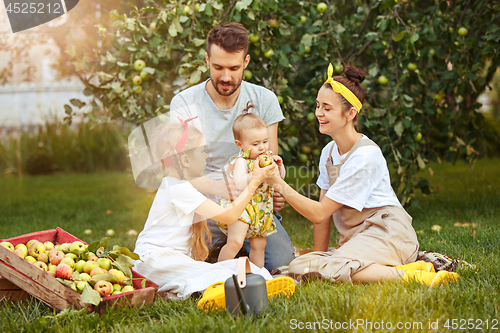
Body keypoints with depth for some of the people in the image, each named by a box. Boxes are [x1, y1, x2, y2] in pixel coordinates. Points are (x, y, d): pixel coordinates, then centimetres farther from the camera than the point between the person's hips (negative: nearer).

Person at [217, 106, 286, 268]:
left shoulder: (267, 157, 8)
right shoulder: (241, 161, -14)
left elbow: (280, 178, 19)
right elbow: (239, 185, -29)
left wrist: (279, 166, -1)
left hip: (260, 210, 8)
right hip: (240, 206, -7)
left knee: (259, 244, 13)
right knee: (235, 241, -20)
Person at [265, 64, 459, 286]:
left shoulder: (365, 156, -15)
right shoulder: (329, 152, 13)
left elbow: (319, 213, -14)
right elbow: (322, 214, 13)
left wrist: (279, 184, -13)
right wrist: (319, 257, 8)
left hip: (385, 231, -9)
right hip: (355, 238, 9)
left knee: (333, 270, -34)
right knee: (298, 267, -16)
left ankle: (411, 274, -24)